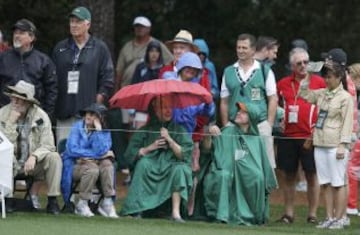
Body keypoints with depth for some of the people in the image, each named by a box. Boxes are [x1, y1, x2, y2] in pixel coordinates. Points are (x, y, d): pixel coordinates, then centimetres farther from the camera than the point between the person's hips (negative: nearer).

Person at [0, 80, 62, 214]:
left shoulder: (41, 116, -8)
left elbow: (48, 145, -12)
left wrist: (34, 157, -31)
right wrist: (11, 123, -25)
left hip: (33, 163, 1)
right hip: (12, 164, -1)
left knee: (54, 158, -27)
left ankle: (52, 201, -20)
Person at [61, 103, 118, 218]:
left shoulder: (105, 133, 2)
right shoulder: (77, 127, -2)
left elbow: (100, 151, -18)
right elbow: (72, 150, -15)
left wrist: (98, 130, -17)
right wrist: (96, 154, -15)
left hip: (95, 163, 3)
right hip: (75, 166, -3)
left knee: (107, 164, -29)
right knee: (92, 169, -34)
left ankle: (107, 203, -23)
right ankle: (82, 204, -19)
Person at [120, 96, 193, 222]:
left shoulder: (179, 130, 8)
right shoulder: (145, 131, 8)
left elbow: (184, 155, -4)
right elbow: (130, 154, -1)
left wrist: (170, 140, -13)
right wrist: (150, 148, -10)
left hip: (170, 171, 0)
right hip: (149, 173, 0)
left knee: (179, 169, -31)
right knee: (143, 163, -30)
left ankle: (176, 212, -36)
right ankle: (138, 208, -32)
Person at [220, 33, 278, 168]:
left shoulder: (265, 71, 6)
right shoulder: (228, 72, 12)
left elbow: (273, 99, 5)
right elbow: (224, 102, 14)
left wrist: (269, 125, -3)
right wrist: (225, 126, 8)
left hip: (260, 125, -2)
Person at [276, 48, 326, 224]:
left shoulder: (319, 82, 2)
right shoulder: (283, 84, 7)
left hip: (311, 137, -2)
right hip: (288, 136, 2)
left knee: (312, 176, 2)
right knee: (289, 176, 7)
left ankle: (312, 214, 7)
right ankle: (288, 214, 14)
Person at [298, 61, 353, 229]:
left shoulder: (345, 97, -5)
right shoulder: (322, 94, 14)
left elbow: (347, 123, -10)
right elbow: (304, 94, 23)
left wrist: (343, 145, -16)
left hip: (336, 145, -7)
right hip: (320, 144, 7)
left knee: (338, 183, -5)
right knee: (326, 183, 8)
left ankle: (338, 219, -4)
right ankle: (329, 218, 11)